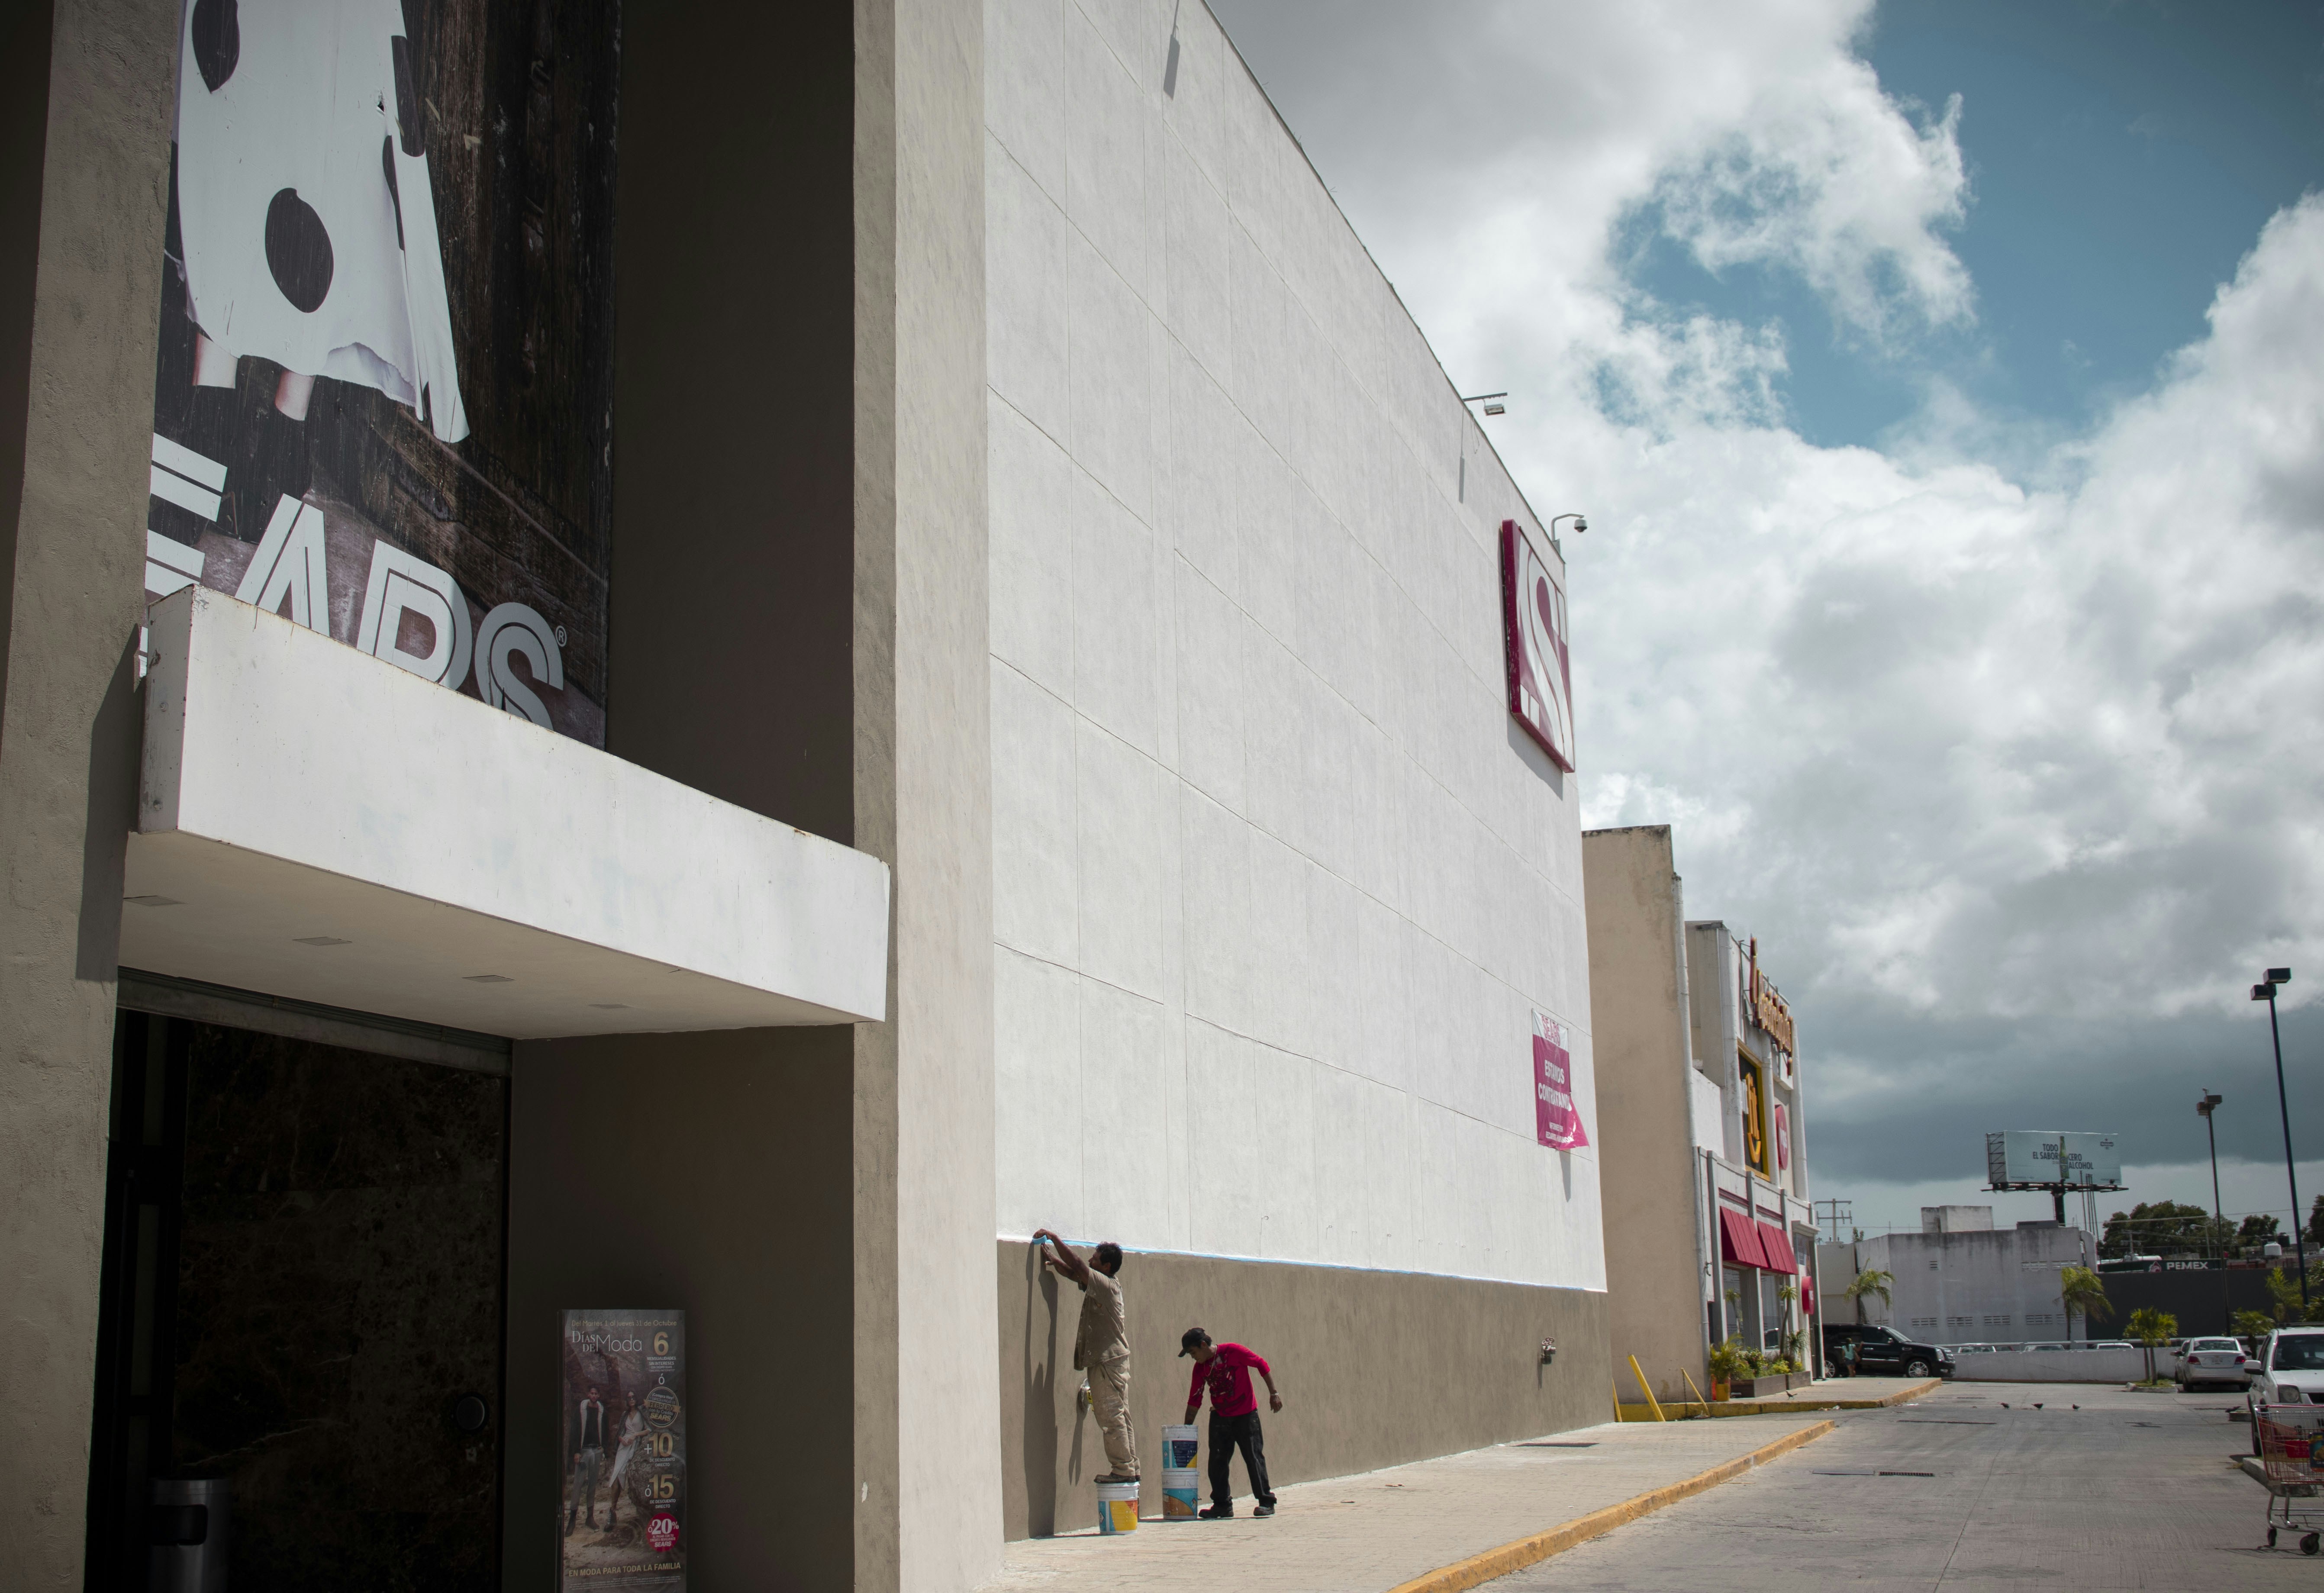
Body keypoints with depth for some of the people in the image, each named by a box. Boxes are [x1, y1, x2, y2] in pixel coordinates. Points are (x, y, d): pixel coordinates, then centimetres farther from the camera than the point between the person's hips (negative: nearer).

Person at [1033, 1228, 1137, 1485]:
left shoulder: (1107, 1285, -15)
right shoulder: (1097, 1284, 12)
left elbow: (1078, 1266, -21)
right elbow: (1073, 1272, 20)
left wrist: (1053, 1237, -16)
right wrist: (1053, 1259, 3)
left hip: (1108, 1361, -10)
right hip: (1112, 1358, 10)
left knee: (1112, 1416, -7)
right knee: (1119, 1416, 11)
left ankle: (1123, 1470, -5)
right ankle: (1130, 1468, 14)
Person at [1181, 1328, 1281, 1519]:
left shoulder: (1232, 1352, -13)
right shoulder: (1200, 1367, 3)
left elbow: (1261, 1363, -9)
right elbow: (1194, 1399, 7)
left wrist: (1274, 1393, -11)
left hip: (1246, 1414, -5)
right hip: (1220, 1416, 5)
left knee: (1254, 1457, -3)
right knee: (1217, 1462, 1)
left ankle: (1266, 1502, 6)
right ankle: (1222, 1505, 9)